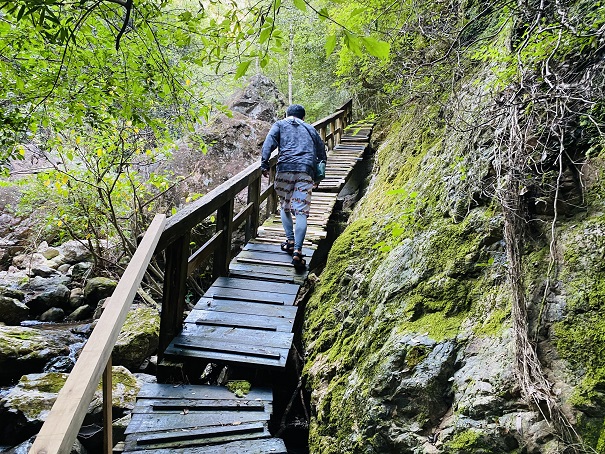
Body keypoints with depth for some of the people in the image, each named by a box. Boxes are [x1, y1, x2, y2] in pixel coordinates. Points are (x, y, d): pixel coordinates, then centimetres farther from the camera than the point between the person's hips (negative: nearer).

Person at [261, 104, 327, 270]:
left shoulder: (280, 124, 20)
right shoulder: (310, 129, 29)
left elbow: (269, 143, 2)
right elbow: (322, 152, 24)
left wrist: (264, 164, -5)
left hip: (285, 168, -1)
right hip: (306, 171, 1)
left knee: (284, 207, 19)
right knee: (301, 211, -6)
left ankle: (290, 241, 13)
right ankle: (297, 250, -17)